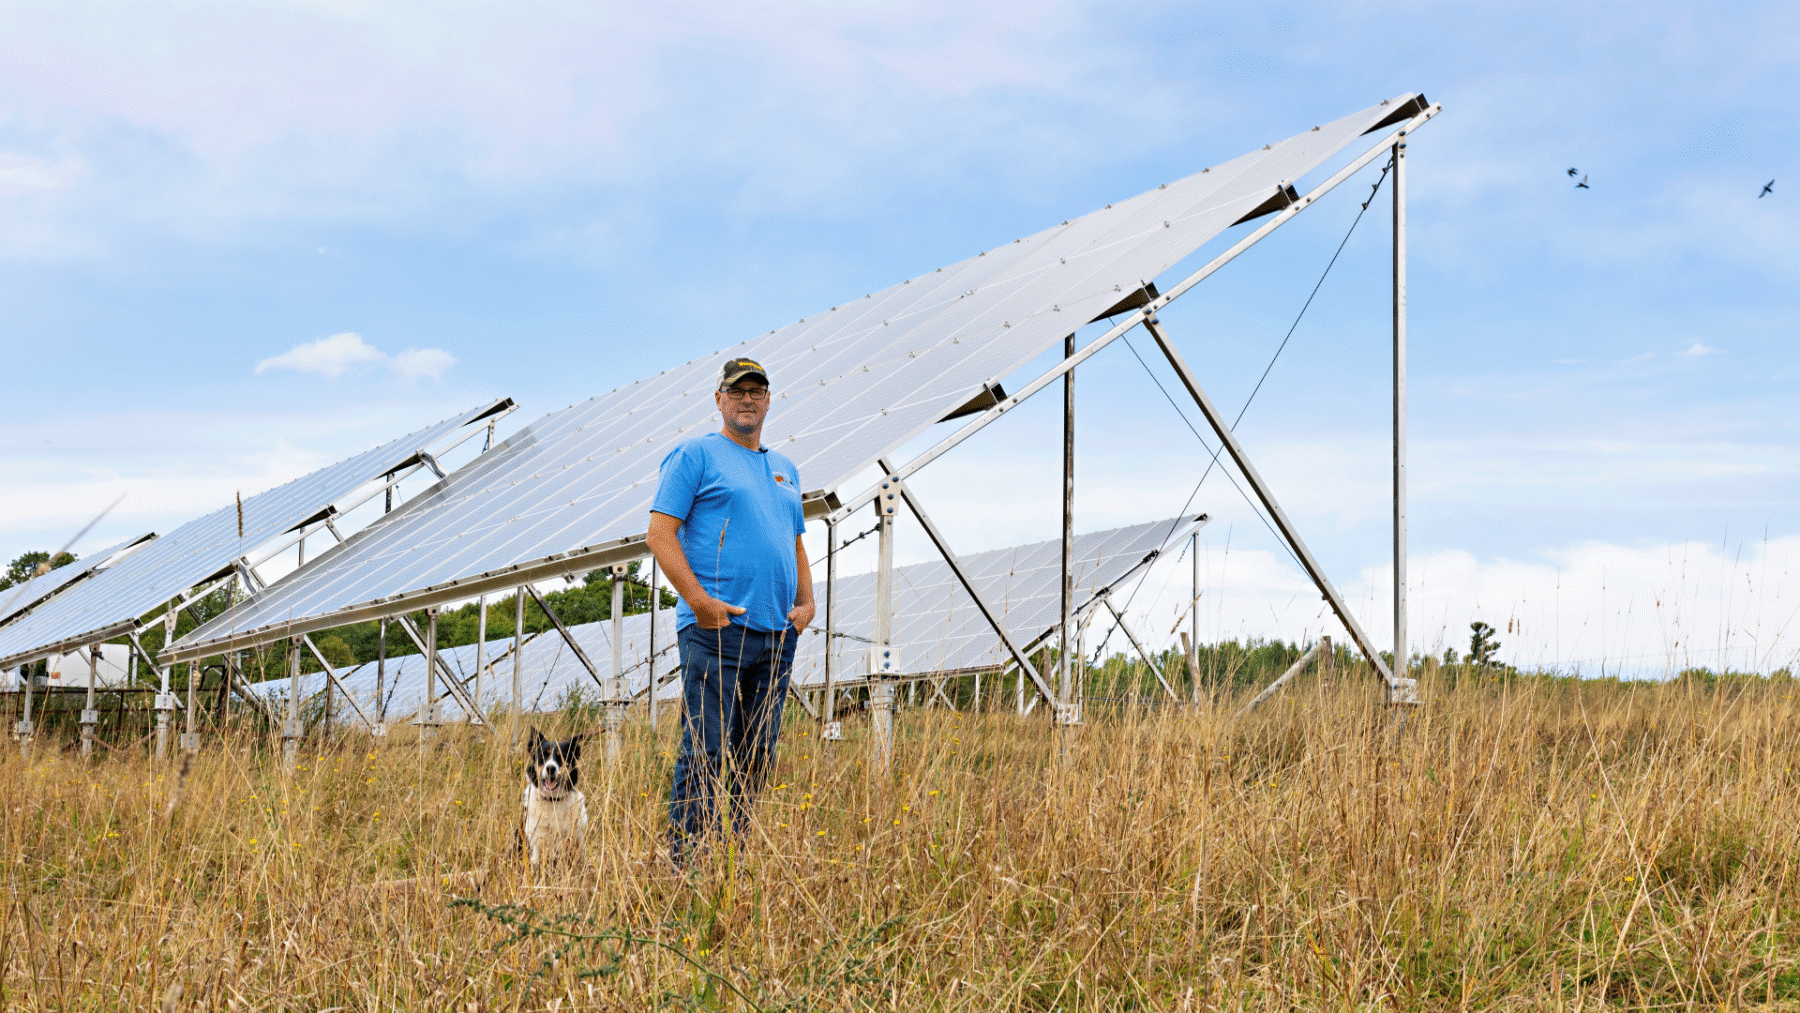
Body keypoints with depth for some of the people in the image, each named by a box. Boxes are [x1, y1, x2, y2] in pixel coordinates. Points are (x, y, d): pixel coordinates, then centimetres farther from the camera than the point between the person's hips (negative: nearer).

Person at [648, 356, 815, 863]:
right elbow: (661, 532, -6)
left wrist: (806, 602, 10)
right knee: (705, 753, -10)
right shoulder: (696, 454, 2)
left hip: (776, 633, 7)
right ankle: (685, 865, -7)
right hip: (717, 627, -7)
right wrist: (700, 601, -16)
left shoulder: (785, 469, 22)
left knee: (757, 758, 7)